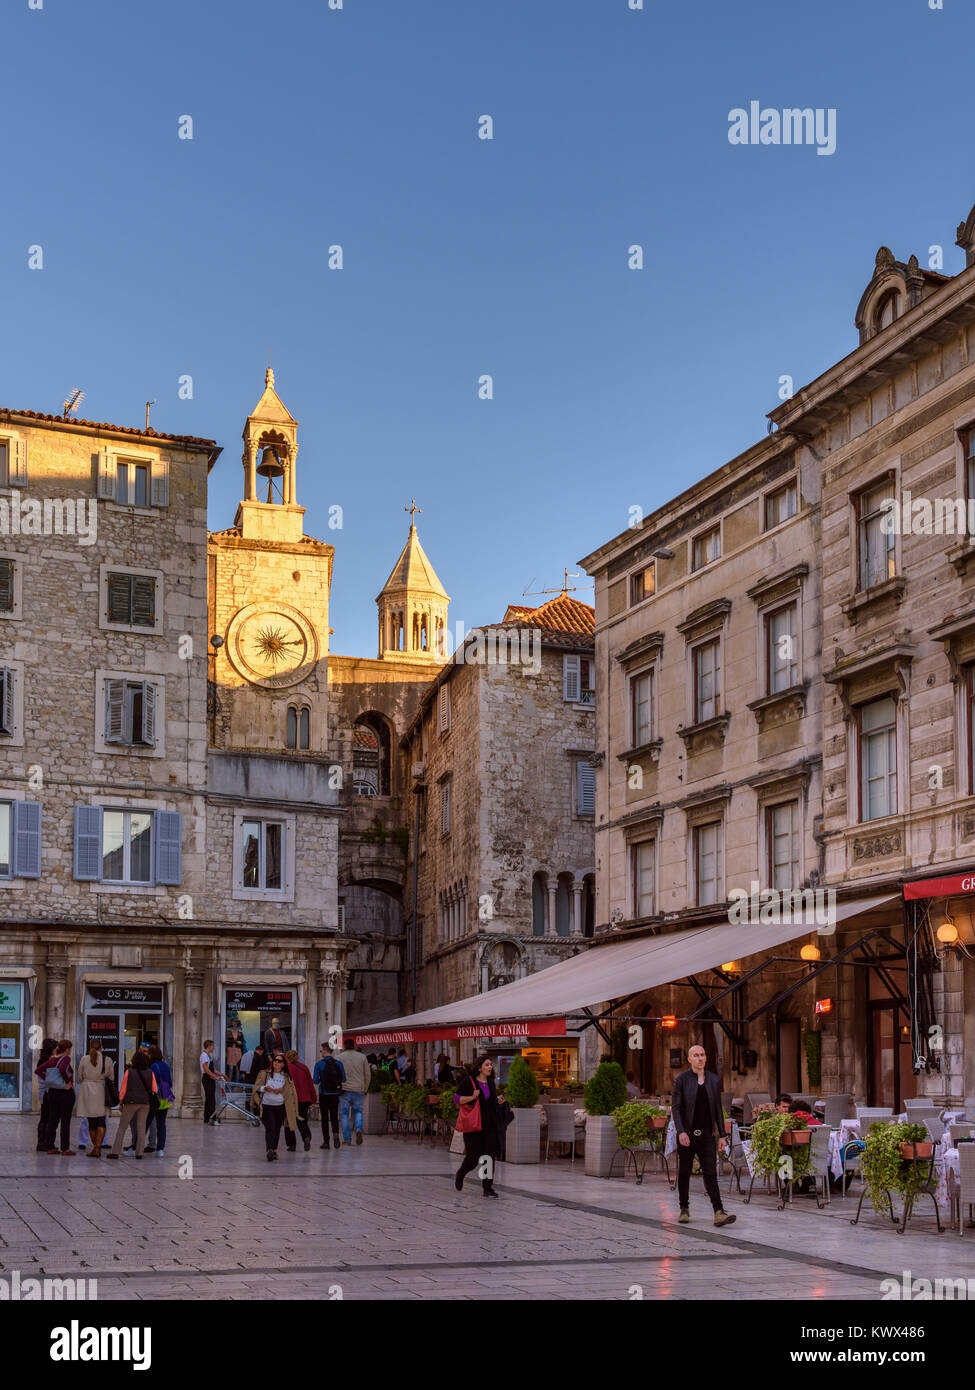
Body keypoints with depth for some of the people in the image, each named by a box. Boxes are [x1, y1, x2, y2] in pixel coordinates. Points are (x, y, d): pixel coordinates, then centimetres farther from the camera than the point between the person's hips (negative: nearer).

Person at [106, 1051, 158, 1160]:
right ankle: (139, 1153, 2)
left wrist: (120, 1102, 8)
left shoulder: (129, 1072, -4)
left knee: (122, 1127, 6)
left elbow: (123, 1089, -1)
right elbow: (155, 1090, 4)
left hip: (131, 1102, -2)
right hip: (145, 1103, 2)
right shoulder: (150, 1073, 1)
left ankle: (115, 1152, 3)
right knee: (141, 1128, 6)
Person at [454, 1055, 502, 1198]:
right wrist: (472, 1097, -22)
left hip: (490, 1125, 5)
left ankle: (487, 1187, 4)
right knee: (473, 1156, -3)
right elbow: (457, 1099, -8)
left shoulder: (490, 1082, 12)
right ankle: (459, 1175, 27)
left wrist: (499, 1101, 6)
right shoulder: (468, 1081, -6)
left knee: (489, 1156, -1)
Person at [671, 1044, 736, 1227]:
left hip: (706, 1135, 2)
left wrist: (722, 1135, 7)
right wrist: (681, 1131, -19)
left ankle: (719, 1213, -14)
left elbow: (718, 1109, 12)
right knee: (684, 1173, 8)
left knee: (711, 1173, -6)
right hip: (687, 1135, -2)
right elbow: (675, 1107, -6)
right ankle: (684, 1210, 22)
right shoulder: (682, 1079, -2)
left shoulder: (713, 1080, 8)